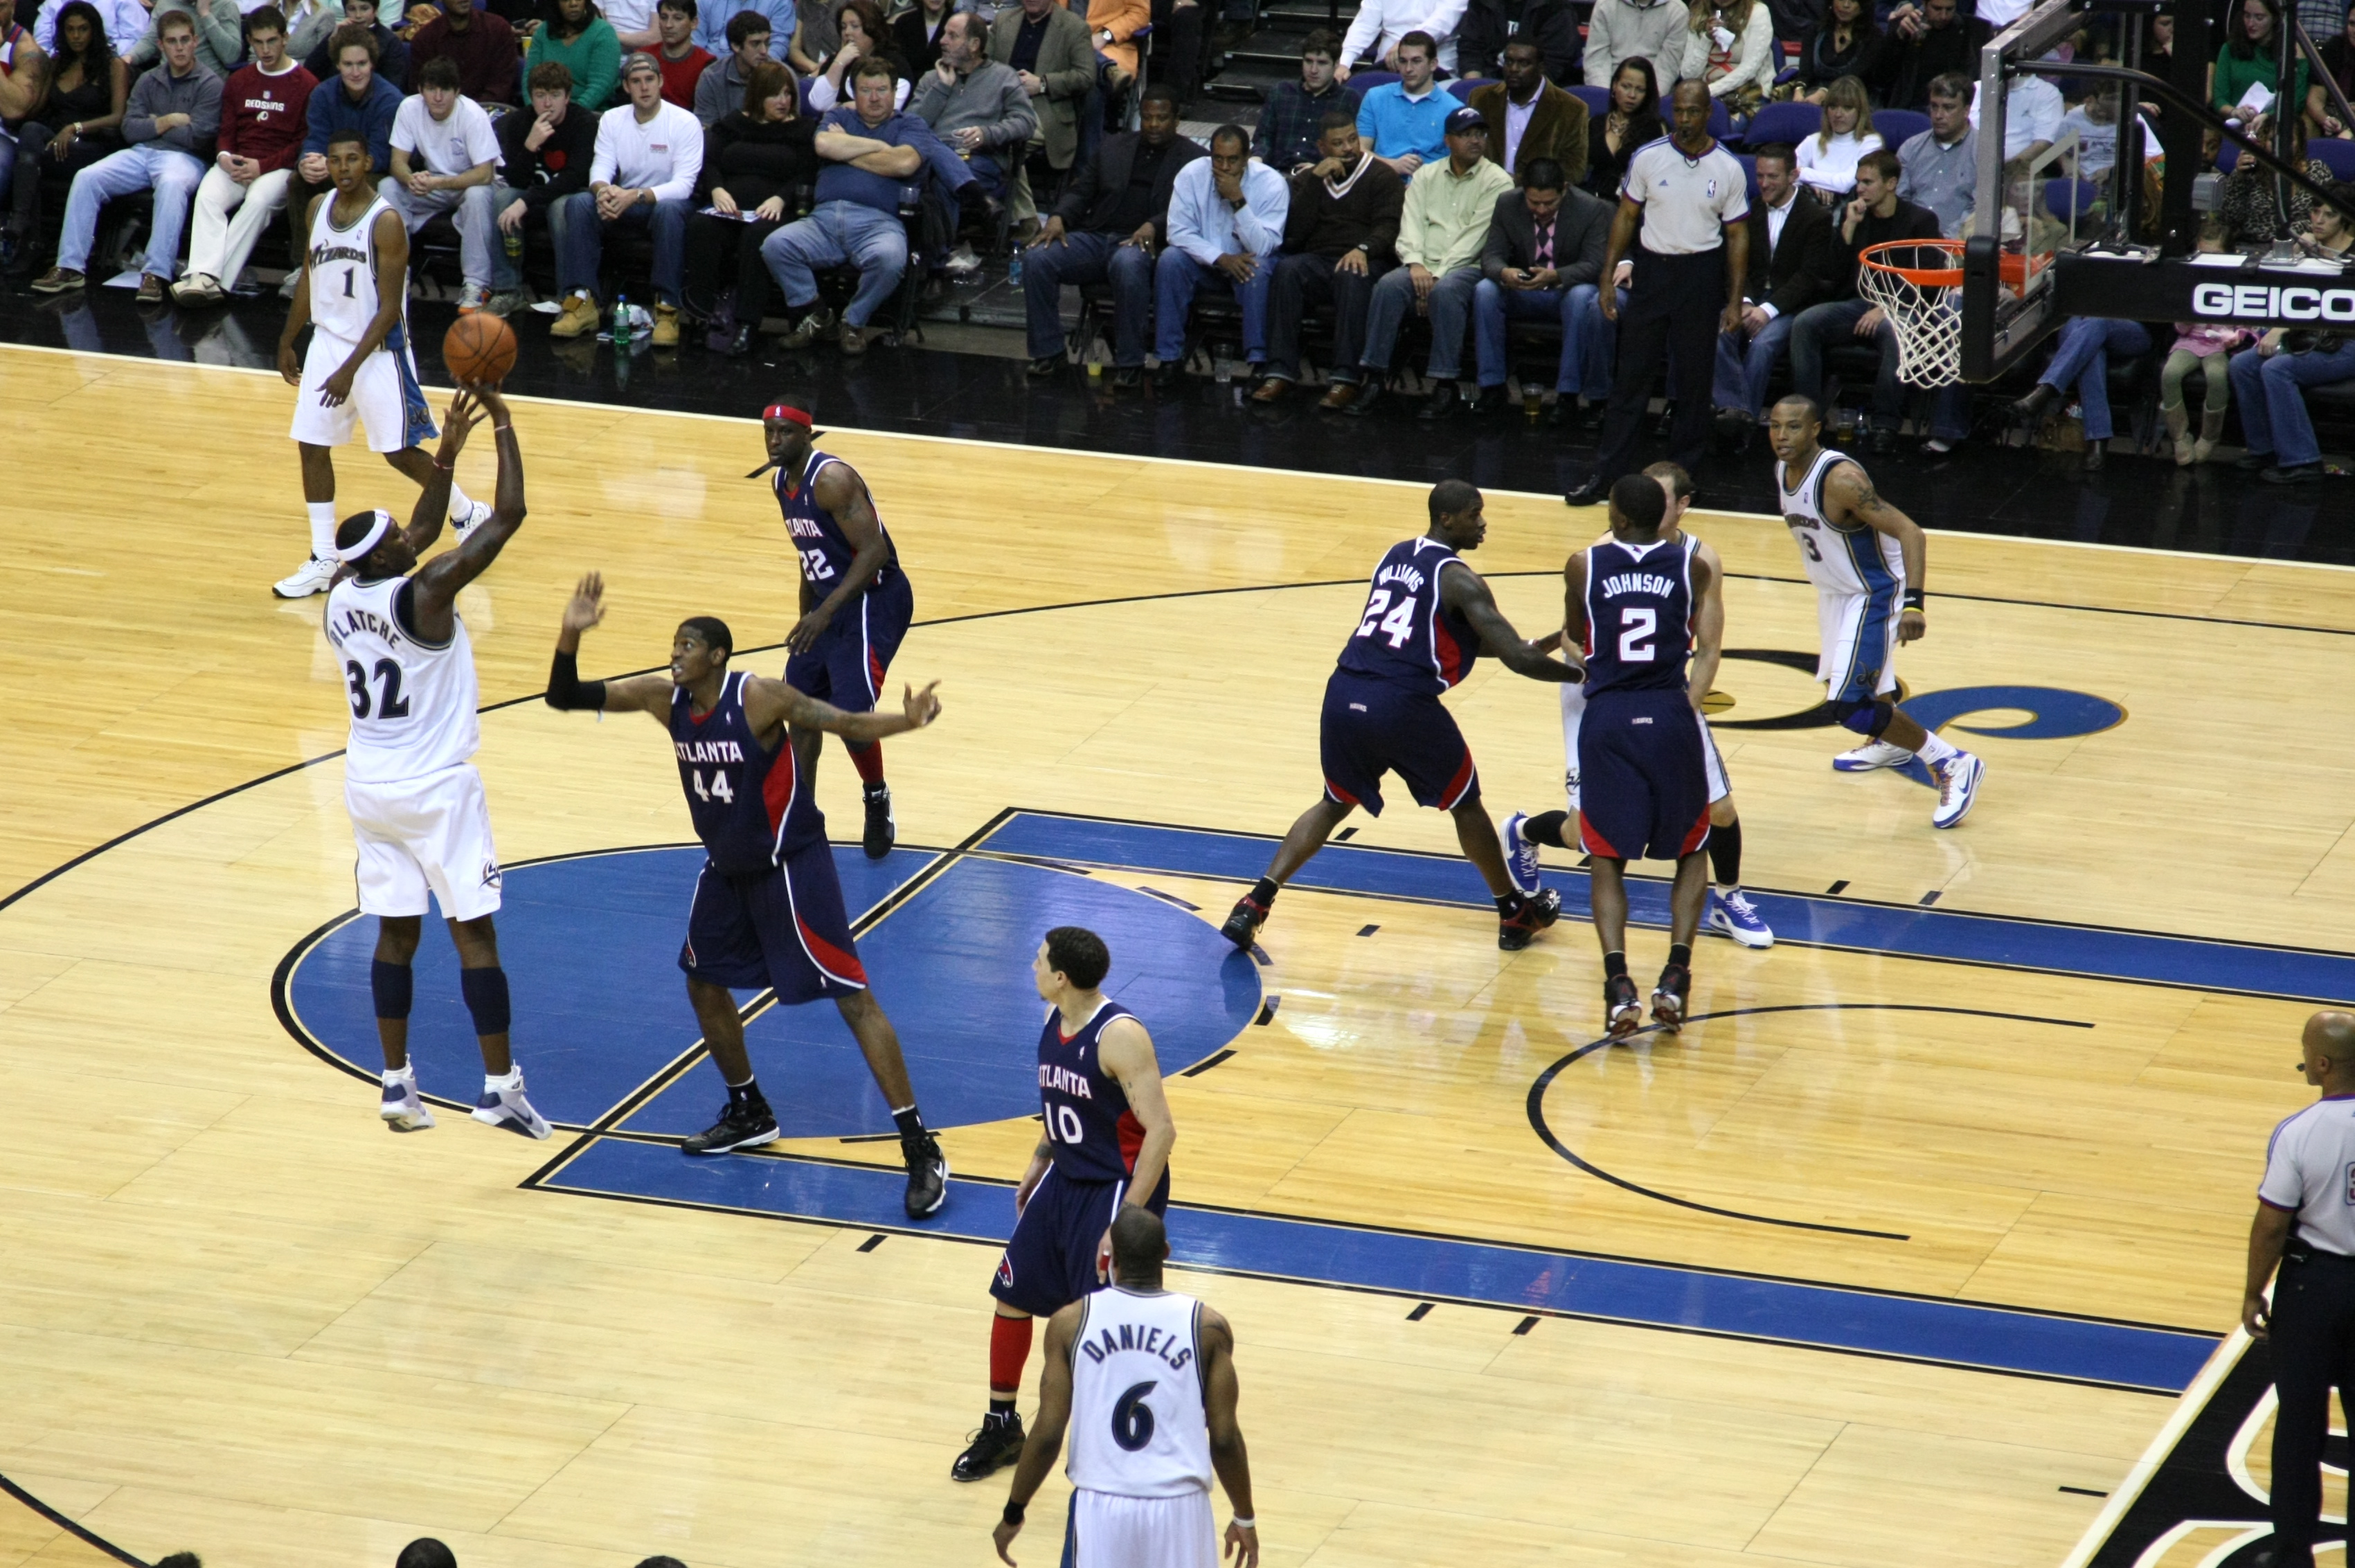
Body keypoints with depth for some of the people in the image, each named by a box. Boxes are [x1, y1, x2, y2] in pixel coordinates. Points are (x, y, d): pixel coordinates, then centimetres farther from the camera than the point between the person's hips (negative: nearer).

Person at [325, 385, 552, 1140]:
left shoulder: (341, 596, 0)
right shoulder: (424, 593, -20)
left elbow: (421, 533, 18)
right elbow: (508, 516, -18)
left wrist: (447, 452, 16)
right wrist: (502, 426, -7)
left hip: (369, 787, 6)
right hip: (437, 790, -6)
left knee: (397, 931, 13)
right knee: (474, 933, -1)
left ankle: (398, 1084, 16)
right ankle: (500, 1087, -2)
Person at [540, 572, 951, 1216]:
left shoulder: (759, 698, -23)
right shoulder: (664, 698, -5)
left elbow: (844, 722, -22)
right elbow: (565, 697, -4)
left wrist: (906, 722, -42)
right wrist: (571, 635, -22)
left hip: (790, 864, -8)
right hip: (728, 866, 8)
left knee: (852, 997, -10)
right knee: (704, 981, 18)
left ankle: (921, 1150, -11)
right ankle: (749, 1115, 39)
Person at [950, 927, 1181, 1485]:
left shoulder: (1120, 1037, -25)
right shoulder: (1054, 1021, 1)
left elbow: (1161, 1130, -25)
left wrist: (1127, 1219, -27)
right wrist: (1039, 1161, 18)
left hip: (1117, 1189, -9)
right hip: (1066, 1180, 9)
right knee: (1011, 1297, 14)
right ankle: (1001, 1428, 31)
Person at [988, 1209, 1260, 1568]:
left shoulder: (1071, 1322, -3)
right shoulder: (1207, 1327, -4)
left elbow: (1048, 1433, -3)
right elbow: (1224, 1438, -2)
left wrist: (1013, 1513, 9)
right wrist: (1245, 1518, 11)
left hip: (1099, 1506, 1)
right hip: (1178, 1508, -1)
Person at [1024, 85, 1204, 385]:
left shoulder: (1195, 158, 11)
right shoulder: (1112, 148, 24)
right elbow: (1080, 190, 19)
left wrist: (1153, 226, -21)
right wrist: (1058, 217, -4)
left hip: (1142, 243, -4)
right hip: (1095, 236, 4)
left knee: (1128, 265, -41)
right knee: (1036, 258, -22)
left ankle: (1129, 362, -28)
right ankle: (1047, 352, -10)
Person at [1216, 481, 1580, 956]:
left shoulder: (1396, 555, 19)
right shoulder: (1458, 579, -4)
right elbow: (1518, 659, -10)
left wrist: (1533, 648, 31)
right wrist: (1580, 673, 6)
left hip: (1344, 697, 6)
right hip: (1405, 705, -6)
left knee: (1336, 803, 25)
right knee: (1465, 804, 17)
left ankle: (1254, 906, 12)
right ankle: (1515, 913, 28)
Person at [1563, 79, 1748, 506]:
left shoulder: (1728, 170, -4)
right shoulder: (1648, 159, -3)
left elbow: (1737, 236, 2)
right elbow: (1626, 217, 5)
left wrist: (1735, 300, -2)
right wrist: (1608, 278, 0)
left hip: (1702, 274, -1)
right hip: (1653, 268, 1)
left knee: (1695, 378, 6)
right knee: (1631, 375, 2)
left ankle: (1685, 471, 18)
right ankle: (1607, 473, 5)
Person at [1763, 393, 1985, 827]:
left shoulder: (1840, 479, -32)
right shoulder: (1783, 470, -5)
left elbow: (1909, 533, -34)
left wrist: (1913, 604, -43)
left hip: (1873, 594, -9)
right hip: (1835, 591, 9)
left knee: (1850, 706, -15)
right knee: (1853, 676, 30)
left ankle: (1953, 765, -6)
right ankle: (1889, 744, 59)